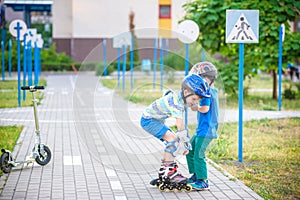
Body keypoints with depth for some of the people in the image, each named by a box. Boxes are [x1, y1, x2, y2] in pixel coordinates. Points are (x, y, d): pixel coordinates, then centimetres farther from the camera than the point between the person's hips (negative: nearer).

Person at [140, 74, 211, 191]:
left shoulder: (180, 97, 0)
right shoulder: (176, 102, -29)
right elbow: (180, 127, -29)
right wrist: (185, 143, -25)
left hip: (156, 120, 10)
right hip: (148, 120, -10)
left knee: (173, 143, 7)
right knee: (173, 140, -20)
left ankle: (163, 174, 13)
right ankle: (170, 172, -15)